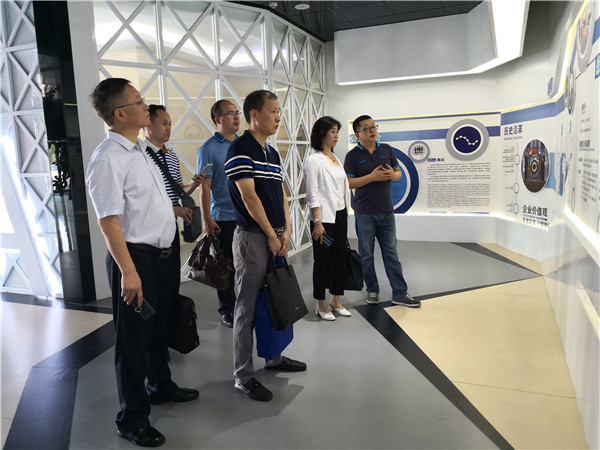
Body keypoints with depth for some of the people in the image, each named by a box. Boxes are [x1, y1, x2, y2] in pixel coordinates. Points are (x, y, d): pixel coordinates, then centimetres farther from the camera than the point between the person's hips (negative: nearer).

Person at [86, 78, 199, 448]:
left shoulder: (139, 151, 12)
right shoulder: (109, 158, -18)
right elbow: (109, 220, -22)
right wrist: (128, 271, -24)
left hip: (163, 255, 9)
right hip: (136, 258, -9)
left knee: (160, 328, 24)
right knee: (134, 338, 6)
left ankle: (160, 386, 46)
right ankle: (132, 419, 24)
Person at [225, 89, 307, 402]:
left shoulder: (272, 153, 15)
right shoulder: (240, 149, -11)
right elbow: (249, 197, -16)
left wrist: (286, 231, 2)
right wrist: (271, 235, -12)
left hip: (276, 237, 8)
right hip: (252, 237, -8)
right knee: (248, 308, -1)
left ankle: (274, 357, 34)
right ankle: (243, 376, 11)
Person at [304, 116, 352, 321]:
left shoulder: (336, 159, 14)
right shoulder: (313, 160, -8)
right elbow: (312, 194, -13)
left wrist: (346, 215, 15)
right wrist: (317, 221, -17)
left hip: (340, 215, 8)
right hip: (324, 217, -7)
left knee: (339, 258, 12)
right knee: (322, 260, 2)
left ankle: (335, 300, 25)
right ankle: (321, 305, 15)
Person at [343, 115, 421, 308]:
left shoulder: (387, 150, 9)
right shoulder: (353, 155, -3)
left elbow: (399, 172, 14)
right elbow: (348, 183, -10)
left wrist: (392, 175, -9)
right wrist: (372, 177, -18)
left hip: (386, 211, 3)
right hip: (364, 213, -3)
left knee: (391, 253, 7)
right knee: (367, 254, 6)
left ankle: (400, 293, 13)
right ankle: (372, 291, 21)